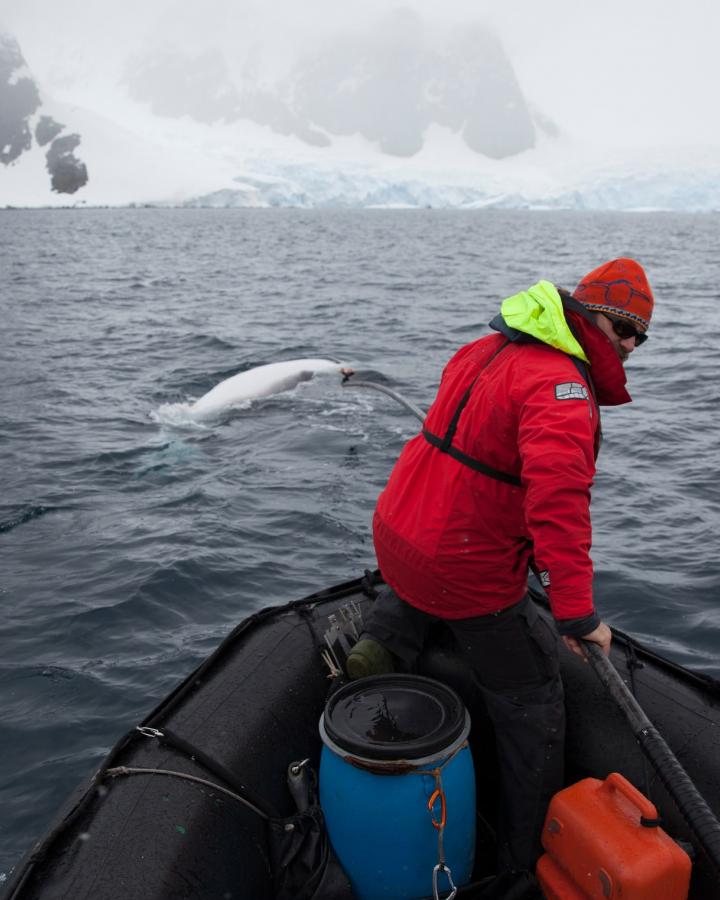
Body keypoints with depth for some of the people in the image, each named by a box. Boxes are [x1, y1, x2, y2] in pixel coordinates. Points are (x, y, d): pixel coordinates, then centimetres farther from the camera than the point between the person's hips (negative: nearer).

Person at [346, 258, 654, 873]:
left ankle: (385, 643, 22)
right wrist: (576, 611, -36)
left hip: (395, 536, 8)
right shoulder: (560, 384, -21)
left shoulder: (487, 350, 8)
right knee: (531, 709, 12)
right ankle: (529, 860, 25)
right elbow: (558, 495, -35)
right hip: (471, 575, -8)